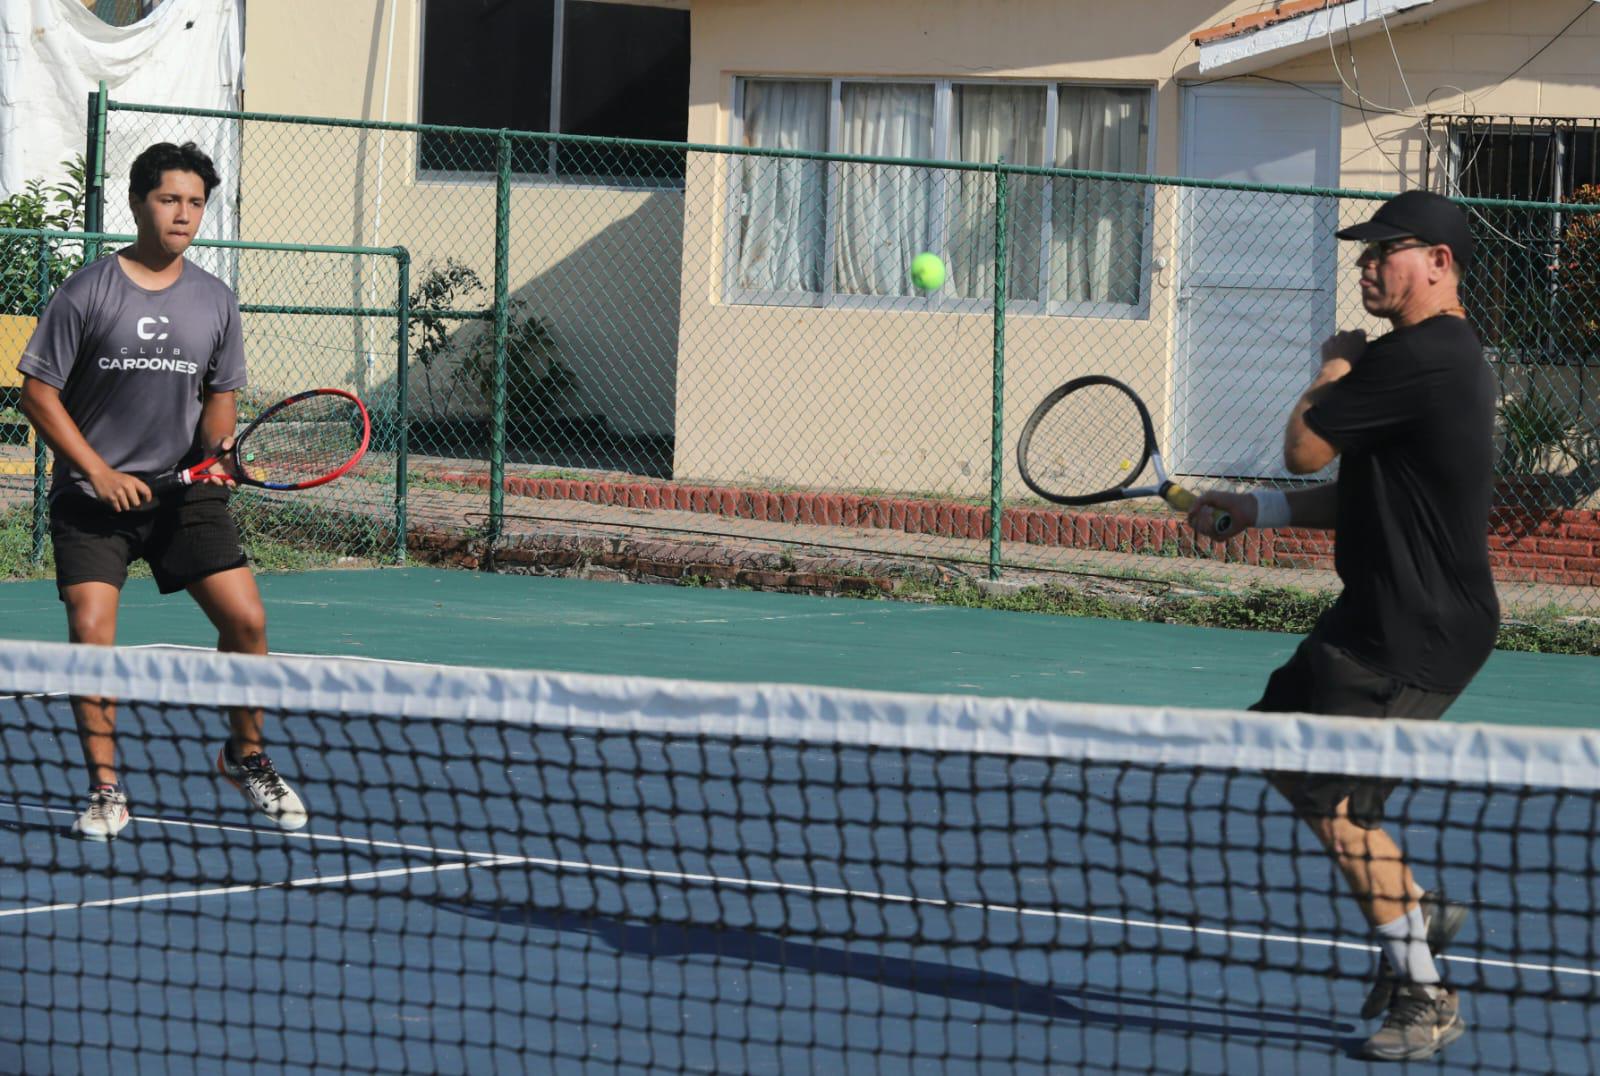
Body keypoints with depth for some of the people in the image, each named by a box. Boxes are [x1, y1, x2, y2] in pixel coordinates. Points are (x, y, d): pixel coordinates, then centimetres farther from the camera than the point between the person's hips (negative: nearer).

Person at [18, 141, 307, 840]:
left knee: (245, 619, -6)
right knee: (90, 632, -15)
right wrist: (100, 472, -11)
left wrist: (214, 453, -11)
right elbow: (39, 392, -4)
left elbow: (219, 398, 12)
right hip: (93, 494, -3)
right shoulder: (87, 293, -5)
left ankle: (246, 757, 17)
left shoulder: (216, 302, 5)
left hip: (185, 492, 3)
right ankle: (106, 790, -3)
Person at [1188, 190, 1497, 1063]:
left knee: (1339, 806, -10)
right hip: (1377, 620, 11)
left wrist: (1335, 367, 3)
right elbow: (1362, 497, 20)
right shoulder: (1435, 357, 14)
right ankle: (1416, 910, 29)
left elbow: (1304, 448, -14)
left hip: (1418, 633, -11)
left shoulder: (1419, 359, -21)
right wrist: (1255, 511, 14)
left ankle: (1426, 999, 0)